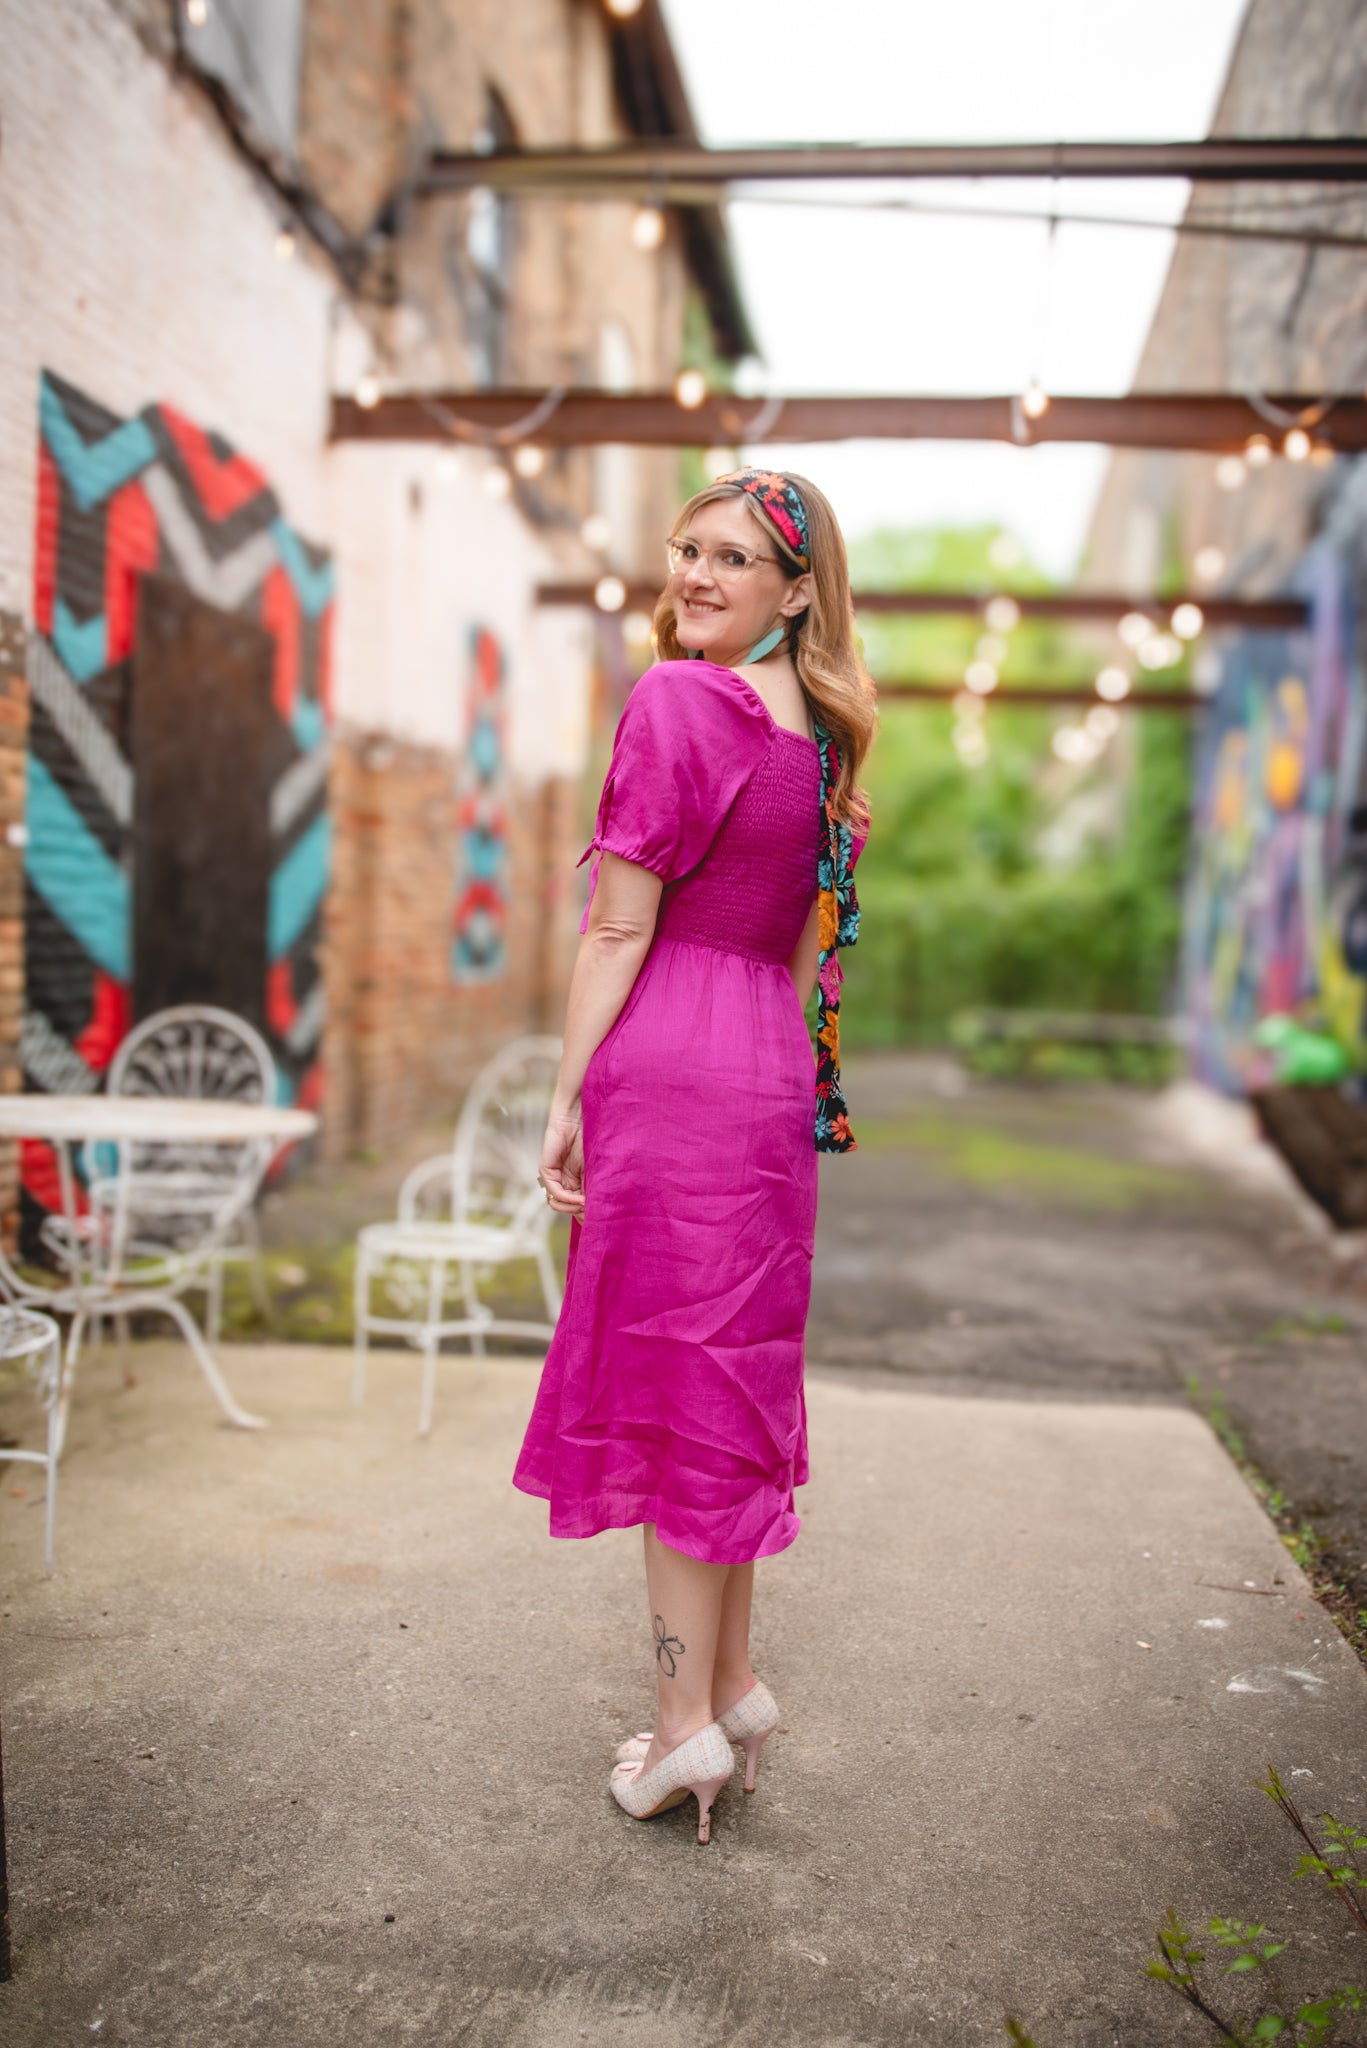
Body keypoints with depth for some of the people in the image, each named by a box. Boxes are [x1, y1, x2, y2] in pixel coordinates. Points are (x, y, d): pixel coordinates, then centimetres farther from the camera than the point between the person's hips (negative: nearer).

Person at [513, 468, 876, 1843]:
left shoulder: (675, 699, -10)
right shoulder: (815, 732, 13)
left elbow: (618, 927, -13)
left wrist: (568, 1096, -8)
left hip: (669, 1068, -8)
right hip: (774, 1077, 8)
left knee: (669, 1378, 1)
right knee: (735, 1372, 15)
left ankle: (689, 1717, 12)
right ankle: (732, 1684, 28)